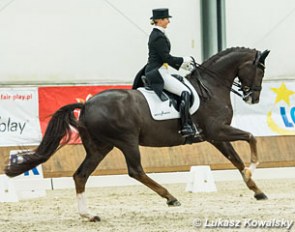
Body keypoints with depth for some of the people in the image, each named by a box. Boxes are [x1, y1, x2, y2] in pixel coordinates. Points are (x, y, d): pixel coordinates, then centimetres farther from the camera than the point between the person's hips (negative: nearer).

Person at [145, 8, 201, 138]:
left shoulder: (156, 35, 16)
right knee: (185, 93, -18)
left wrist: (182, 65, 17)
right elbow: (167, 58, -19)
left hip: (154, 72, 11)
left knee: (184, 91, 19)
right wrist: (184, 61, -6)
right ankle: (186, 127, -22)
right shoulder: (159, 37, -16)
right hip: (158, 73, -11)